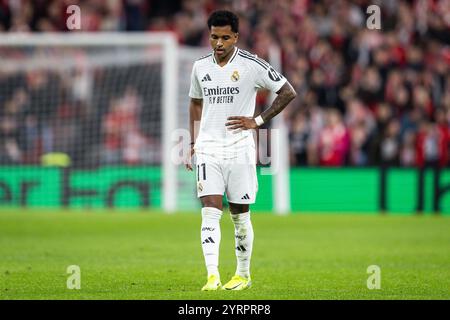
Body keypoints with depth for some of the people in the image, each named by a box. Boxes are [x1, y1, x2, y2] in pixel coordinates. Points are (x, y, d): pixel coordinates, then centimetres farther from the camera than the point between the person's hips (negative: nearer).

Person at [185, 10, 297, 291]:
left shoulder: (252, 65, -6)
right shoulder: (200, 67, 7)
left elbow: (288, 93, -2)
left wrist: (257, 121, -7)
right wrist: (193, 144, 17)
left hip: (239, 150, -2)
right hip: (208, 149, 3)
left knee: (240, 216, 6)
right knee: (211, 212, -11)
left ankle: (243, 275, 22)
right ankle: (213, 276, -18)